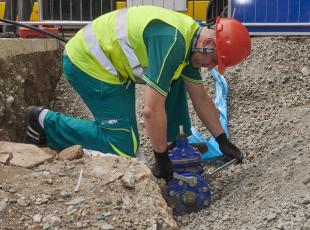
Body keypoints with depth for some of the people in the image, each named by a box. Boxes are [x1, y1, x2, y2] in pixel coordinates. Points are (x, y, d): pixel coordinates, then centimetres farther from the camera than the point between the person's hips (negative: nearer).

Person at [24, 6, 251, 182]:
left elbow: (201, 98, 13)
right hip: (87, 62, -10)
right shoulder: (171, 43, -28)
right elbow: (152, 110, -29)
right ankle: (45, 122, -1)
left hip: (110, 59, 10)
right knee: (124, 147, -8)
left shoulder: (189, 38, 3)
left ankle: (177, 144, 15)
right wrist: (162, 158, -17)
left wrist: (223, 141, 13)